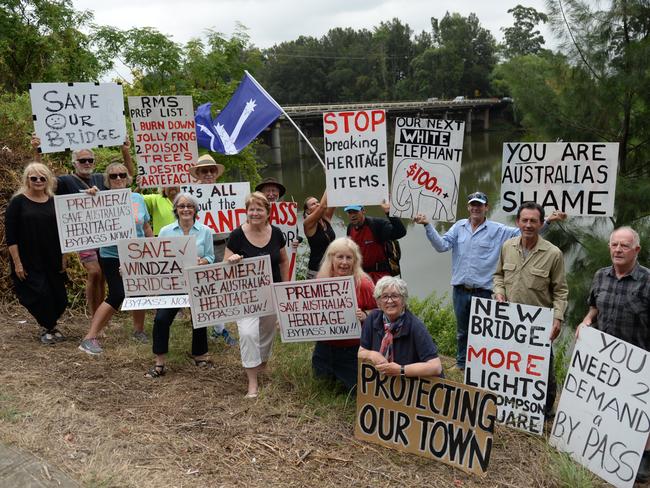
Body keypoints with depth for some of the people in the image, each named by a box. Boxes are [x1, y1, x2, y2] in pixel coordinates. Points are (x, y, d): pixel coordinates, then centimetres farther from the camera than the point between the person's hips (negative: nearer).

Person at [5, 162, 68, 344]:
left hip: (52, 261, 4)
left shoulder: (54, 202, 7)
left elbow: (61, 232, 12)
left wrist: (63, 259, 8)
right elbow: (10, 235, -7)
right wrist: (17, 263, -12)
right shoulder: (18, 202, -4)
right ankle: (48, 329, 18)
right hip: (28, 262, -4)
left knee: (59, 298, 4)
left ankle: (50, 326, 30)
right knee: (40, 295, -7)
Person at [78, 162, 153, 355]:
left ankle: (139, 330, 36)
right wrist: (90, 197, -32)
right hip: (113, 257, -5)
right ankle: (89, 338, -5)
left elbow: (147, 227, 13)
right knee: (117, 296, -13)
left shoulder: (138, 198, 5)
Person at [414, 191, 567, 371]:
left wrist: (547, 221, -15)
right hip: (460, 290, 3)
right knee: (462, 331, 18)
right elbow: (442, 245, -4)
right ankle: (461, 365, 34)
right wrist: (428, 225, -14)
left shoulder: (498, 230, -2)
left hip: (483, 291, -2)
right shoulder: (459, 227, 4)